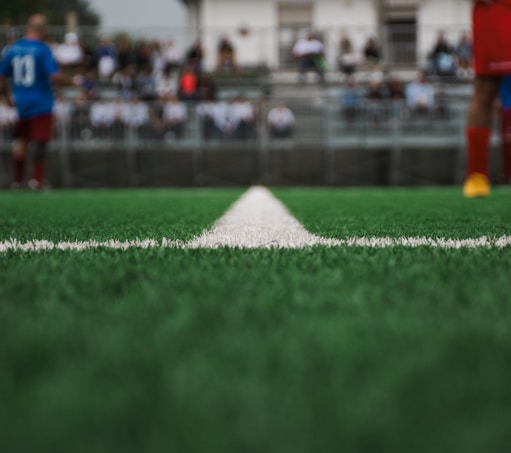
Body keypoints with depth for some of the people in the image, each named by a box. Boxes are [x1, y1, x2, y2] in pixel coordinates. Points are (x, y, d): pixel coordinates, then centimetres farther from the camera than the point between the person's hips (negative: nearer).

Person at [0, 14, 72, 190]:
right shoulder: (43, 49, -11)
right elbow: (54, 76, -19)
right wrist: (69, 80, -1)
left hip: (20, 103, 5)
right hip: (40, 104, -5)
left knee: (20, 142, 14)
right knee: (40, 142, 0)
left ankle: (16, 181, 19)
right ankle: (37, 180, -3)